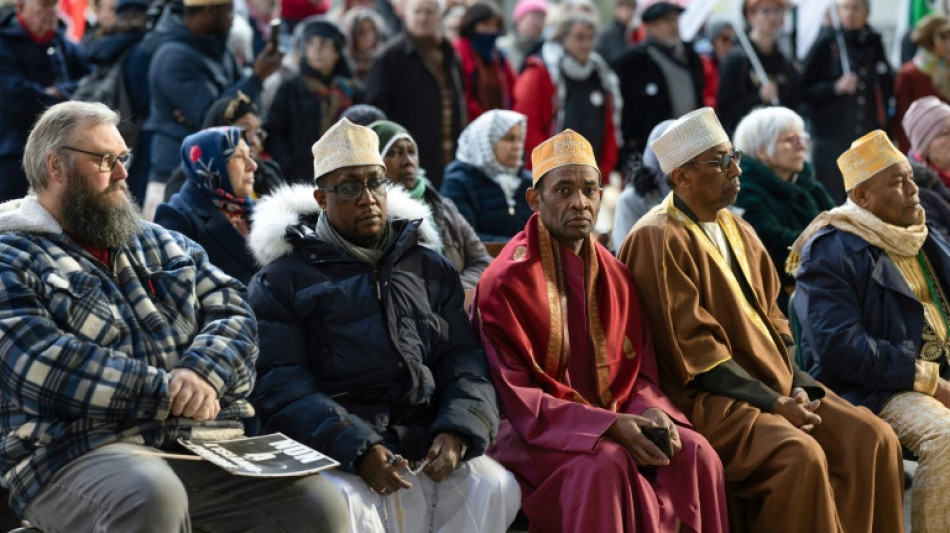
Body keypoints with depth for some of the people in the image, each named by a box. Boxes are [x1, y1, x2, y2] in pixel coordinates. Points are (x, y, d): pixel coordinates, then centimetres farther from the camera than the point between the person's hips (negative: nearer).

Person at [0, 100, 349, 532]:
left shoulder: (164, 245, 24)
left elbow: (233, 314, 13)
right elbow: (41, 364, -11)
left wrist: (202, 372, -10)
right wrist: (166, 392, -15)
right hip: (82, 451, -5)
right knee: (154, 496, -39)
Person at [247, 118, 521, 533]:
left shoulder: (430, 268, 20)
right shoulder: (282, 278, 7)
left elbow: (463, 360, 13)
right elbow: (280, 386, -4)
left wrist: (456, 432, -9)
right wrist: (358, 449, -19)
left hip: (426, 447, 4)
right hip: (332, 449, -4)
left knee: (494, 487, -21)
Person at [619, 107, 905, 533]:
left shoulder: (739, 231, 16)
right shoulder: (659, 240, -11)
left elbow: (771, 316, 16)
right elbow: (693, 350, -16)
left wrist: (797, 384, -3)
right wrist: (773, 403, -17)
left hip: (776, 385, 8)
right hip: (706, 397, -8)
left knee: (873, 438, -11)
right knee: (799, 456, -30)